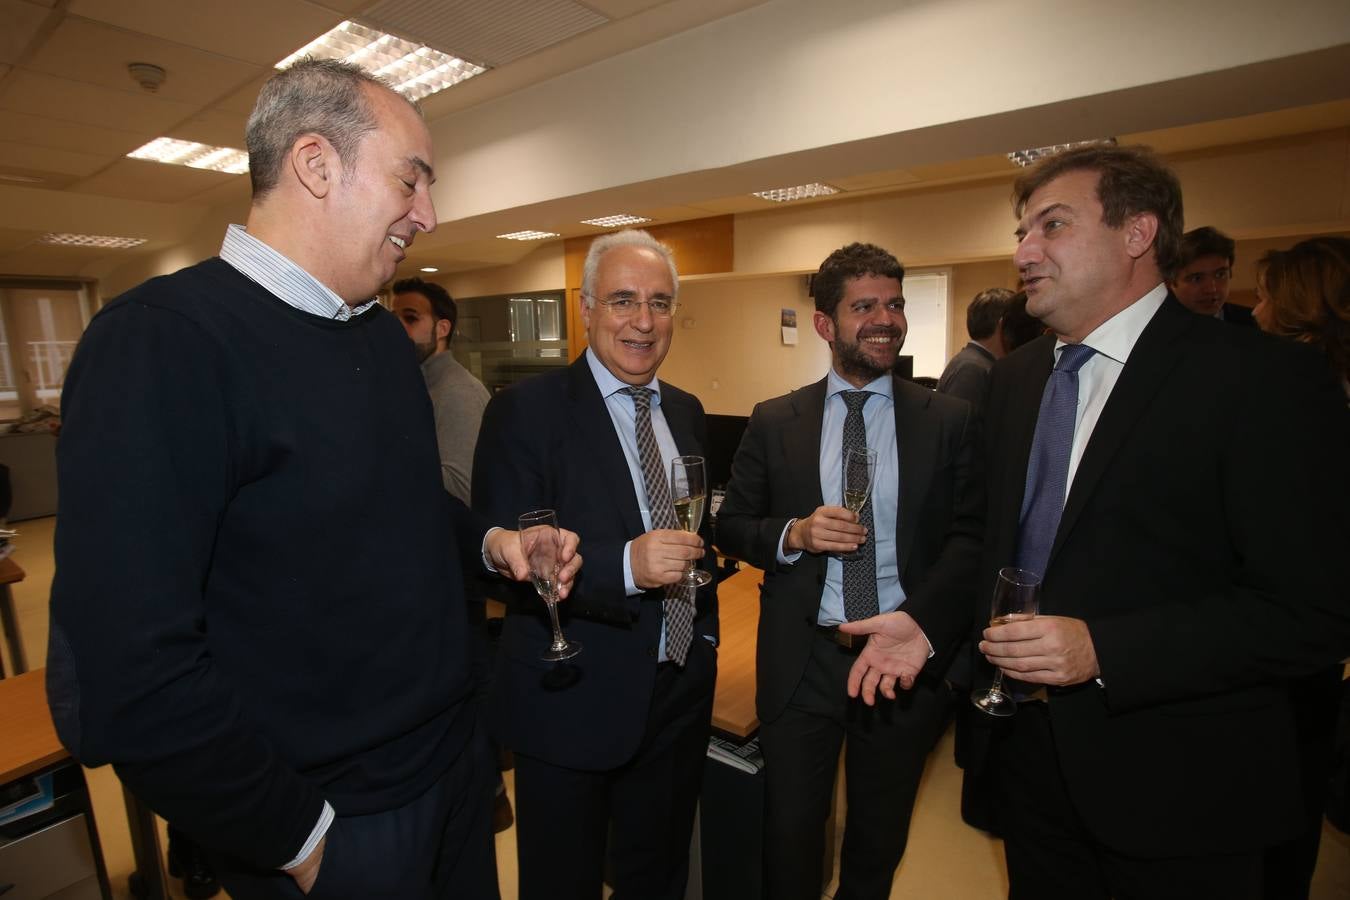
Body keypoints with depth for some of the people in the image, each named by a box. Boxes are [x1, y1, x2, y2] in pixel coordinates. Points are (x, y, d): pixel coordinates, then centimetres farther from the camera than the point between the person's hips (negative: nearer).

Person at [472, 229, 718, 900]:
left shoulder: (686, 411, 5)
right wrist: (625, 564, -32)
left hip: (680, 692, 6)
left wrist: (705, 632, 12)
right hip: (572, 701, -5)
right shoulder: (525, 410, -14)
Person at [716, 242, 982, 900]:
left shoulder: (950, 421, -2)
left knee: (879, 844, 23)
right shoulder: (774, 422, -1)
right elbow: (730, 526, 1)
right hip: (801, 663, 0)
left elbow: (969, 537, -5)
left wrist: (920, 622, -19)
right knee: (789, 835, 15)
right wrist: (793, 534, -18)